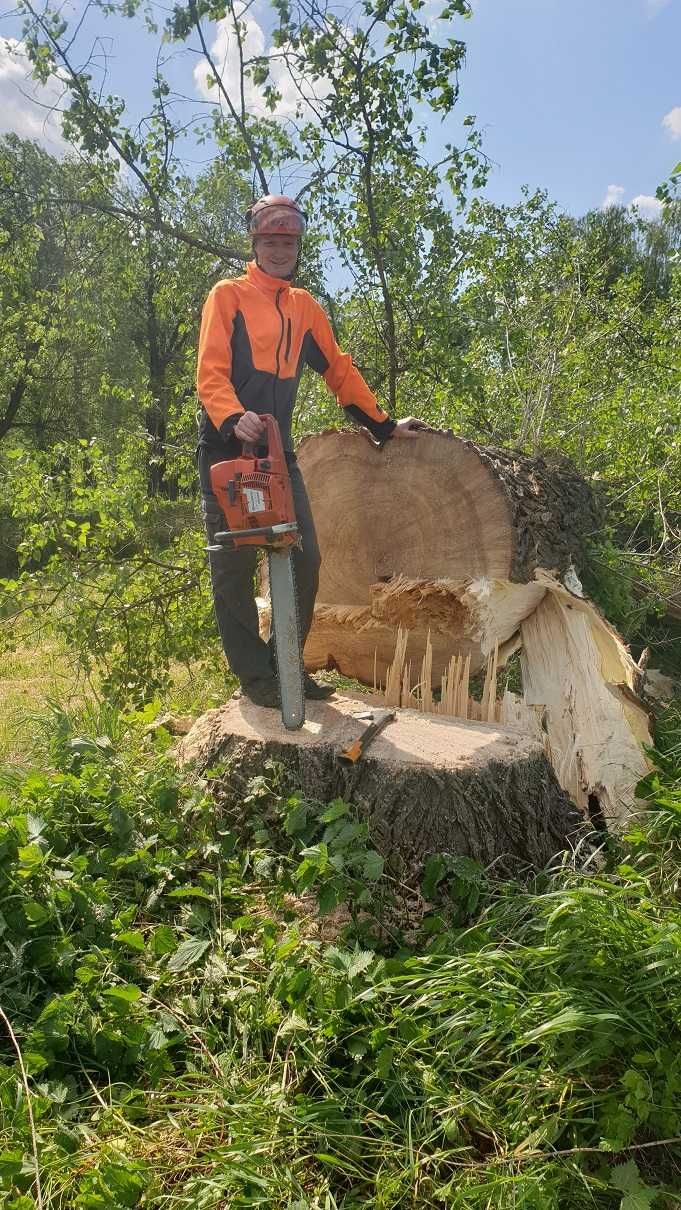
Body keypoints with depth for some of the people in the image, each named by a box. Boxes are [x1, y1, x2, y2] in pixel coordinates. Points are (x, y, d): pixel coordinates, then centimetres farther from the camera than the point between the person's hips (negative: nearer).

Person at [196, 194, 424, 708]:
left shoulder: (306, 308, 17)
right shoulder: (228, 295, 1)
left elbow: (341, 372, 21)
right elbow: (211, 372, -10)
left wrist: (384, 425, 18)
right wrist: (234, 419, -30)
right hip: (228, 449, -5)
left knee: (305, 560, 0)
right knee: (235, 566, -2)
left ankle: (285, 662, 13)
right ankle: (254, 675, 7)